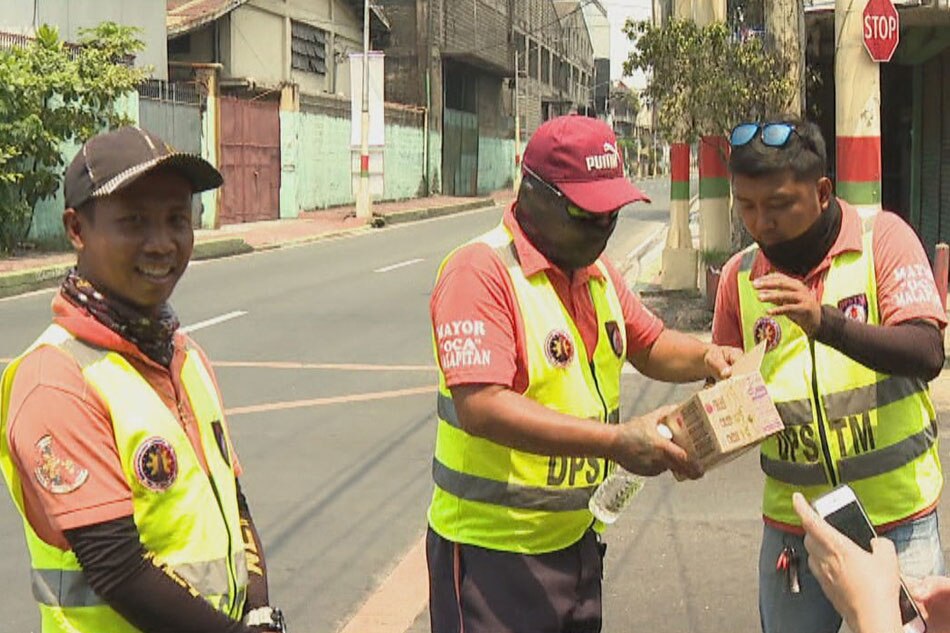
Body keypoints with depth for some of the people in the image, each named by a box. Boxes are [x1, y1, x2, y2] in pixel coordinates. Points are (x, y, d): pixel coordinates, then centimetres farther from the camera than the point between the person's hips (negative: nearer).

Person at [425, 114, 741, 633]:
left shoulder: (596, 270, 9)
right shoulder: (481, 272, -18)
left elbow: (650, 345, 20)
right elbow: (482, 407, -28)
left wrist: (705, 358, -3)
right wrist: (617, 441, -31)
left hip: (576, 538, 8)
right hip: (493, 552, -8)